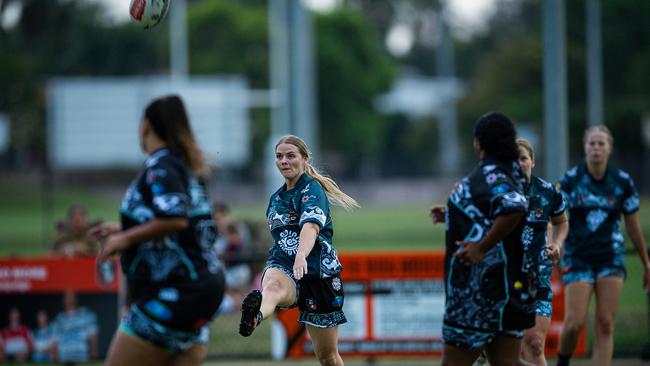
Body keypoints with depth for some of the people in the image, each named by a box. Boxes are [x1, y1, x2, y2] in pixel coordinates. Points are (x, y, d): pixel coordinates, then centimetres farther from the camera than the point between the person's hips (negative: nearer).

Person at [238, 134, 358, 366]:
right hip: (284, 267, 3)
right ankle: (255, 317, -75)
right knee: (273, 285, -38)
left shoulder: (312, 189, -7)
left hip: (318, 271, -3)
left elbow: (311, 225, -28)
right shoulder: (276, 198, 16)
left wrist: (301, 256, -47)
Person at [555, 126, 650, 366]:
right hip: (578, 258, -2)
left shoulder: (622, 182, 2)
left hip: (611, 258, 2)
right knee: (575, 323, -12)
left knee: (605, 325, -6)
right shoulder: (570, 180, -3)